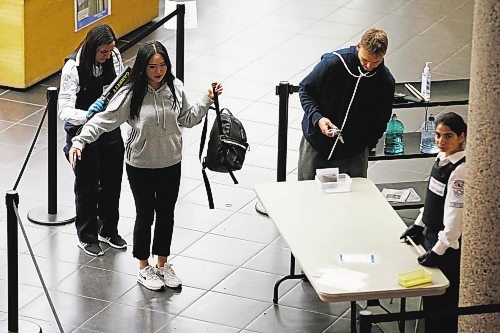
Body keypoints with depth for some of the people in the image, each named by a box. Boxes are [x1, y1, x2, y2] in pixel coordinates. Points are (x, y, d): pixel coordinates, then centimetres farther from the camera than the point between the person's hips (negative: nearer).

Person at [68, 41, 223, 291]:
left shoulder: (175, 88, -4)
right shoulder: (131, 94, -18)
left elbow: (187, 119, 10)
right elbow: (104, 120, -17)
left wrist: (207, 100, 0)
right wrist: (79, 141, -27)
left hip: (171, 164, 4)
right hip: (141, 166, -4)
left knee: (166, 214, 16)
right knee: (145, 216, 9)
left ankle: (163, 264, 34)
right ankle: (144, 269, 26)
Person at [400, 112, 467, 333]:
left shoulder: (460, 170, -21)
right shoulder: (442, 159, 6)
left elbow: (455, 215, -23)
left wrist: (439, 249, -23)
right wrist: (419, 225, 19)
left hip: (447, 244, -9)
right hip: (431, 235, 9)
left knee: (443, 301, -1)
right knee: (430, 297, 17)